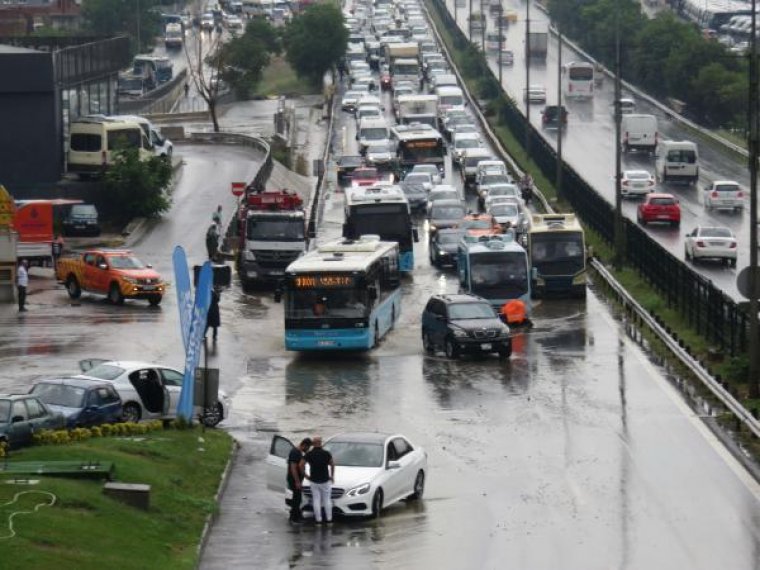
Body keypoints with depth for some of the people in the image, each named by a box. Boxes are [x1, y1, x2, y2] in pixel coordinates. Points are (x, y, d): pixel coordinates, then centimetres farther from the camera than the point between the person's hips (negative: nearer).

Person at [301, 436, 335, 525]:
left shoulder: (309, 454, -5)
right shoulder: (326, 453, -7)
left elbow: (301, 465, -11)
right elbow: (332, 465, -4)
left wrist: (305, 475, 1)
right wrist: (332, 476, 9)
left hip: (314, 481, 0)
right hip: (325, 480, 0)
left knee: (316, 500, 6)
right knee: (327, 500, 9)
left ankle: (318, 520, 5)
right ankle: (329, 519, 10)